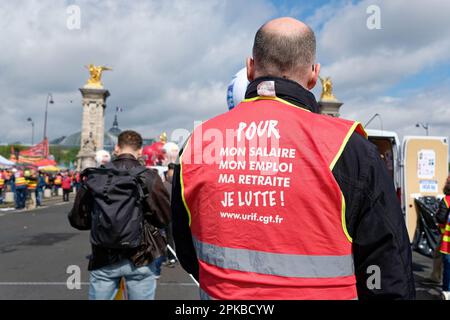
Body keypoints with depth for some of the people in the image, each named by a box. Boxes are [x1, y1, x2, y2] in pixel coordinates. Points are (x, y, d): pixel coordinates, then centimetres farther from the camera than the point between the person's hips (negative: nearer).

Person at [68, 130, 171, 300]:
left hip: (103, 258, 2)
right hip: (139, 258, -2)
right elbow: (165, 218, -8)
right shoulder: (149, 177, -11)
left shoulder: (93, 176, -3)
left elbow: (77, 220, 2)